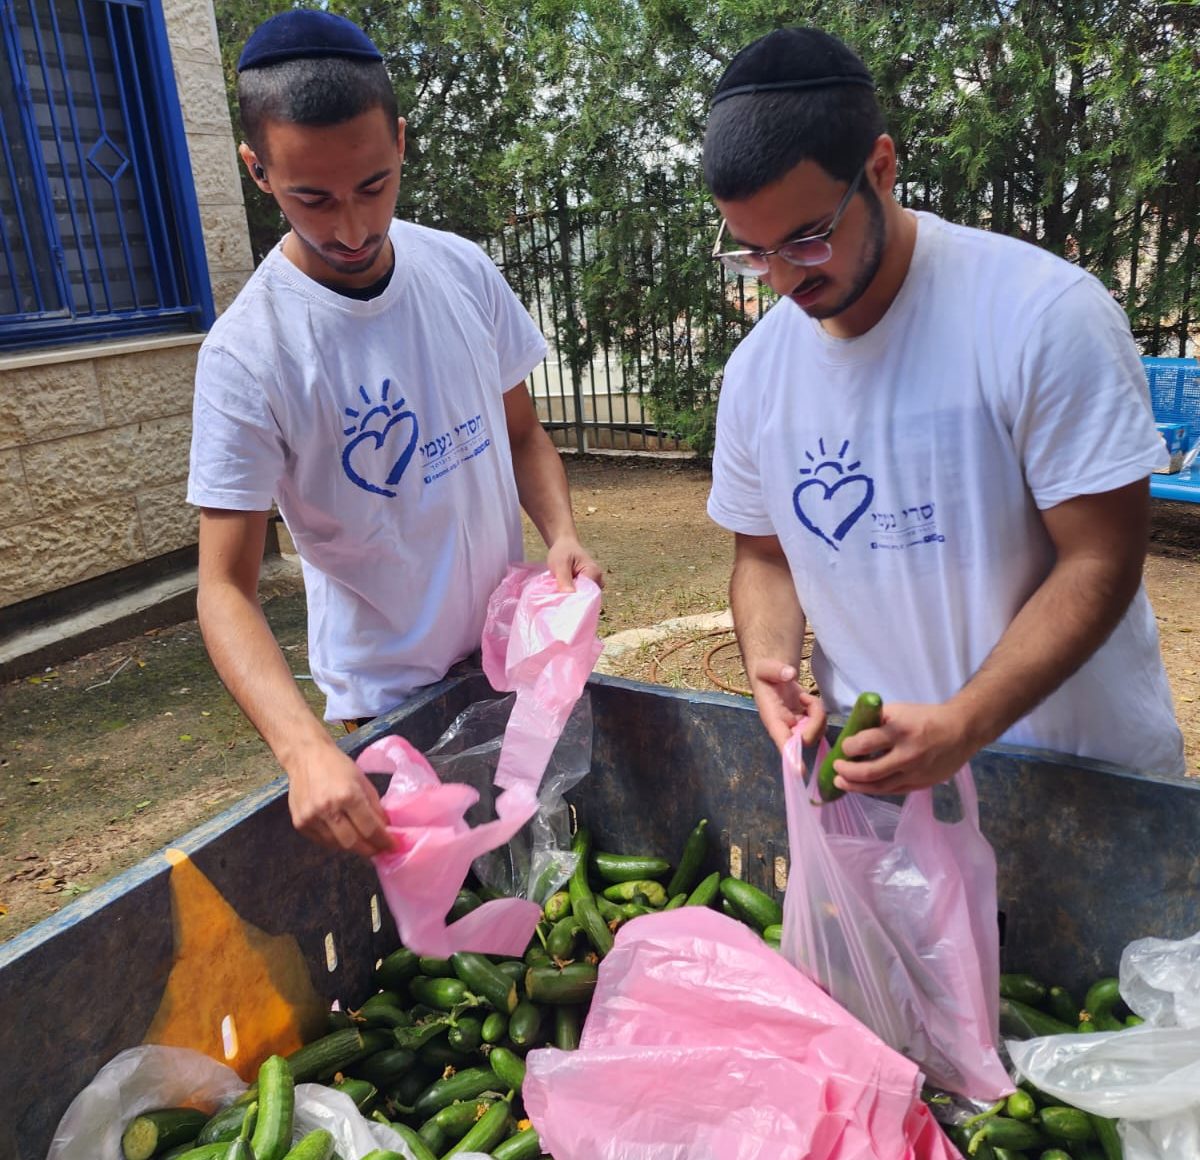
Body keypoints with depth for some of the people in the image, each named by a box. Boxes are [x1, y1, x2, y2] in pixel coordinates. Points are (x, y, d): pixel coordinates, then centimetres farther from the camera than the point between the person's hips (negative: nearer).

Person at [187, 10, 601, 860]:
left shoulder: (464, 270, -7)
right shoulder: (248, 353, -21)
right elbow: (226, 589, -21)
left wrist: (562, 533, -15)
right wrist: (305, 748, -37)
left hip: (516, 657, 4)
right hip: (388, 699, -4)